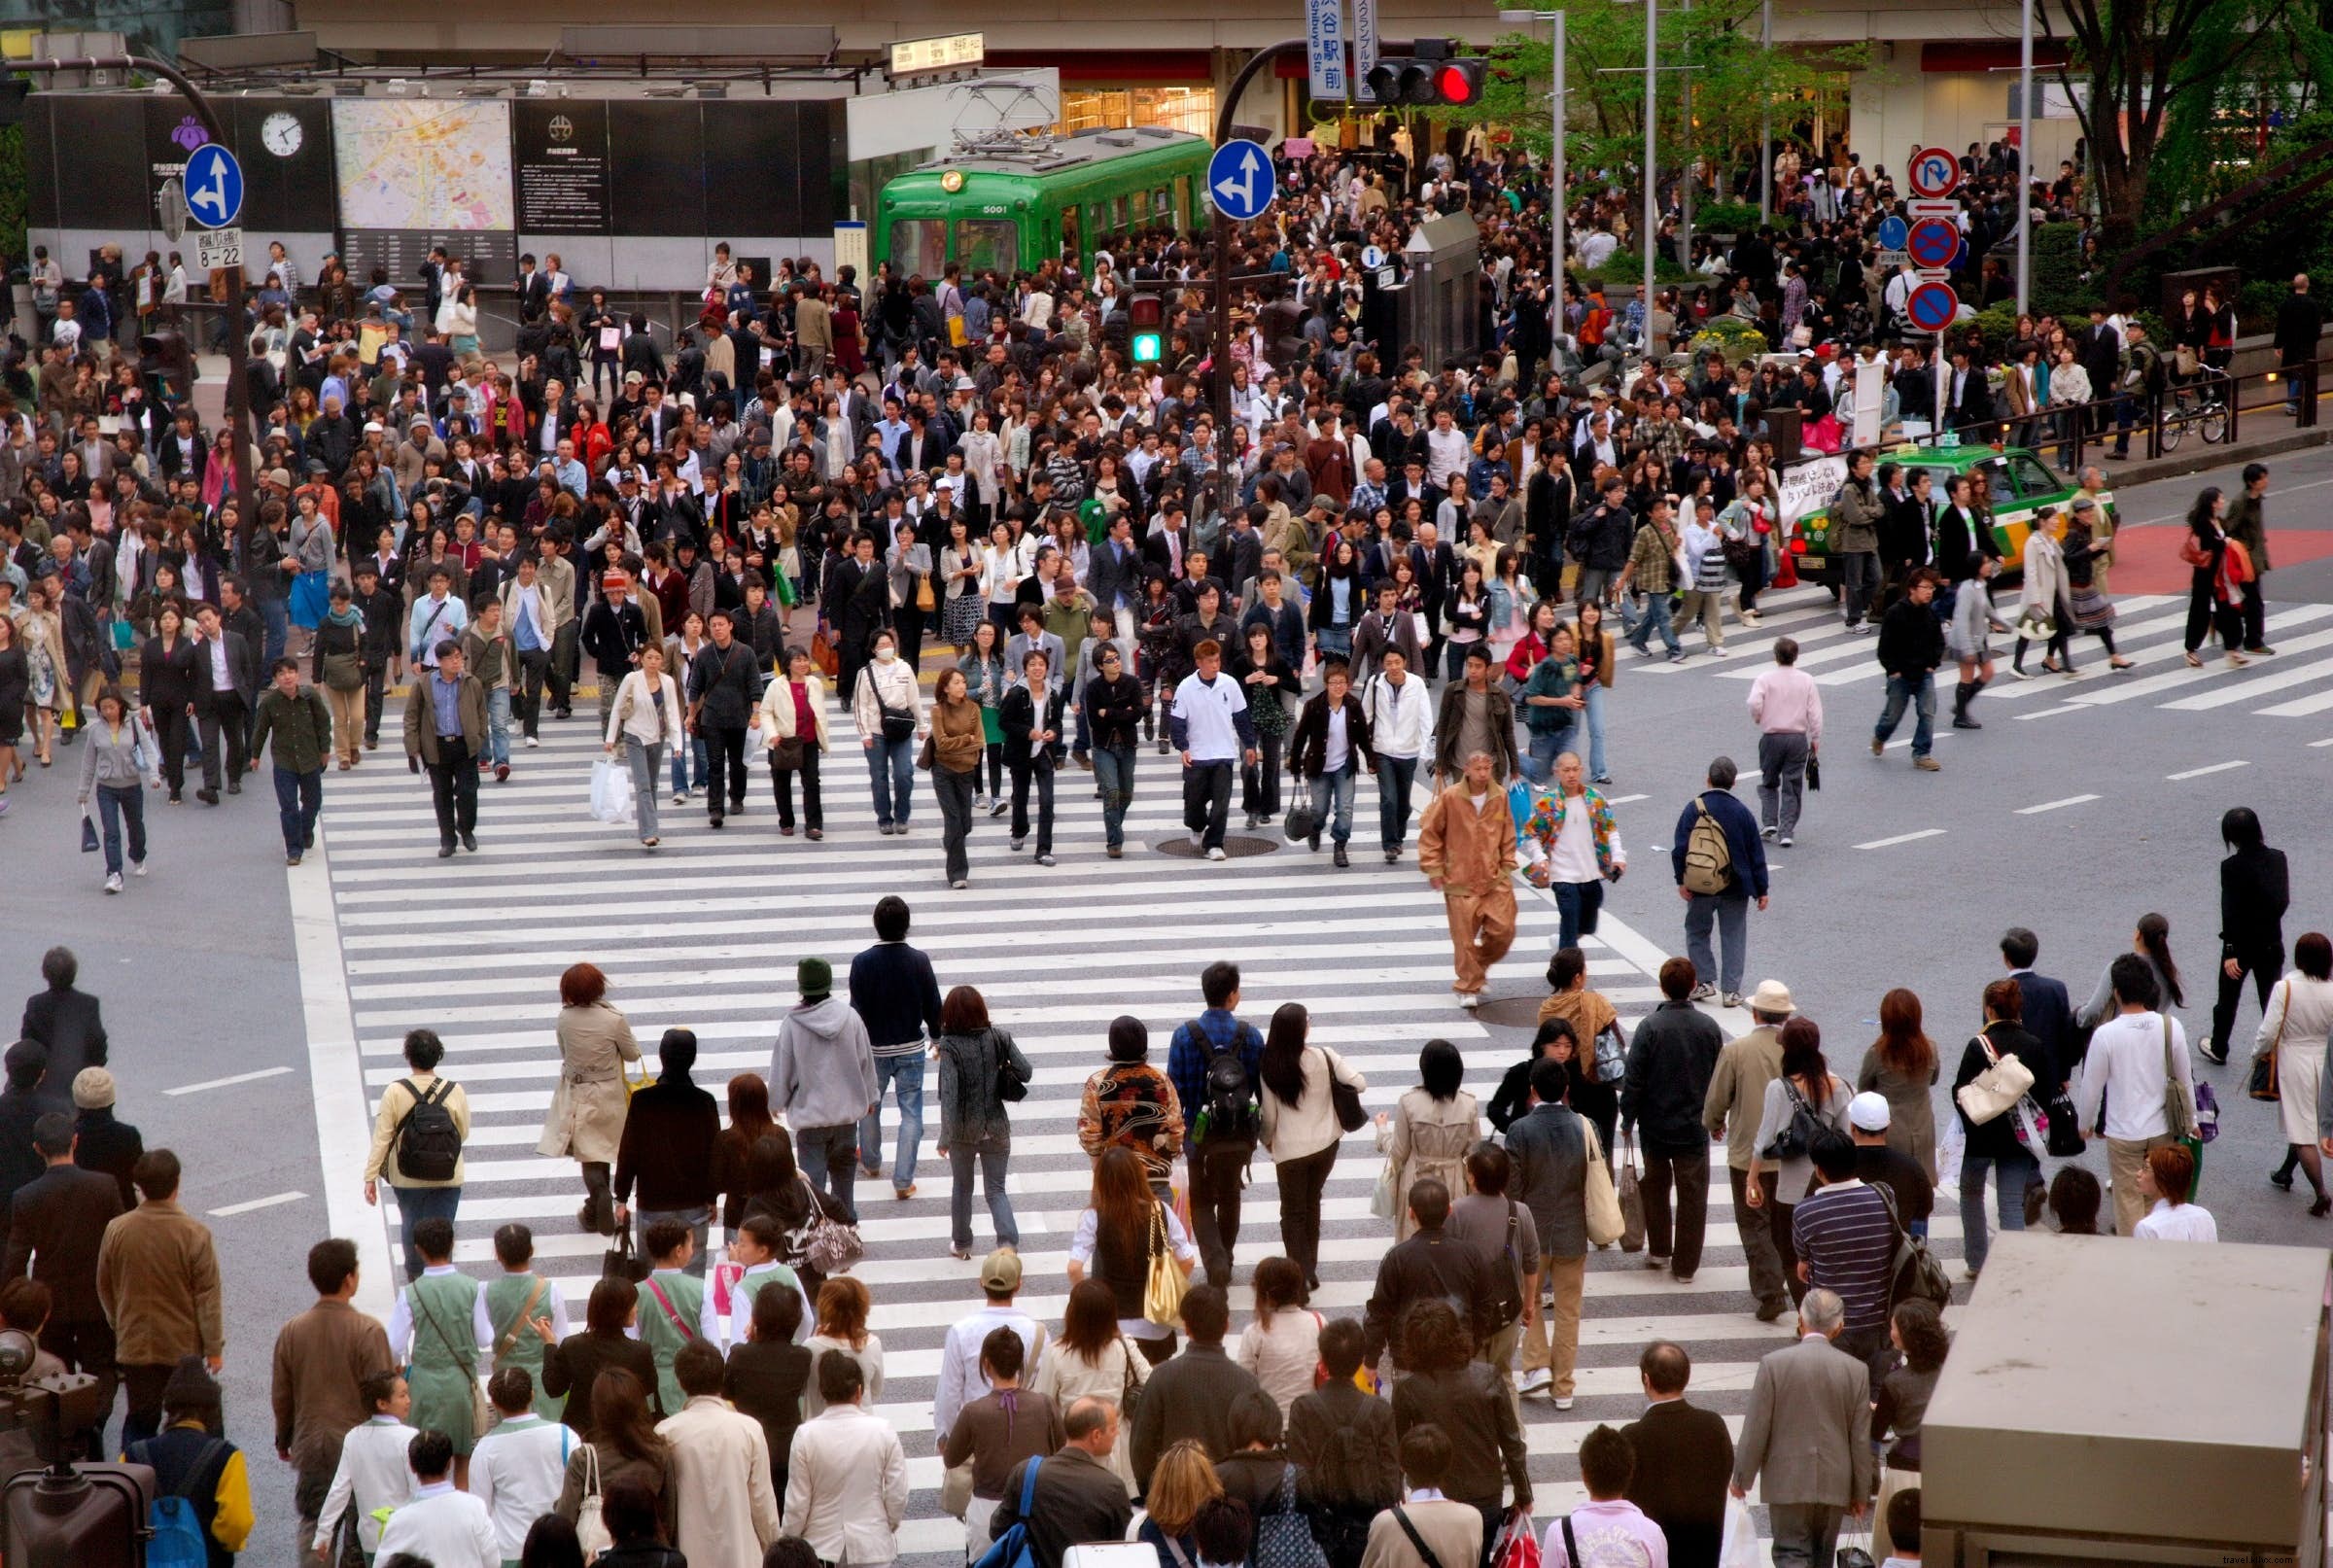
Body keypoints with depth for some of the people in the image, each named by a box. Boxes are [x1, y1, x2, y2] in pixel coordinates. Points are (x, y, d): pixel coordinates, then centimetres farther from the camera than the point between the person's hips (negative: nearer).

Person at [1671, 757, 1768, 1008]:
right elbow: (1756, 854, 0)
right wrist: (1761, 890, 7)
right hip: (1735, 888, 0)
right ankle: (1731, 991, 7)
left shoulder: (1694, 809, -8)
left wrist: (1681, 881, -2)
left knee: (1697, 933, 17)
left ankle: (1703, 982, 11)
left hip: (1699, 886, 0)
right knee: (1734, 938, 8)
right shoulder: (1742, 812, -5)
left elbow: (1680, 848, -8)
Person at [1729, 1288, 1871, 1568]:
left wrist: (1741, 1478, 5)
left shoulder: (1774, 1364, -12)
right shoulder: (1856, 1370, -5)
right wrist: (1861, 1492, 11)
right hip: (1834, 1482, 3)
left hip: (1788, 1481, -3)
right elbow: (1861, 1439, 0)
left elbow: (1756, 1429, -8)